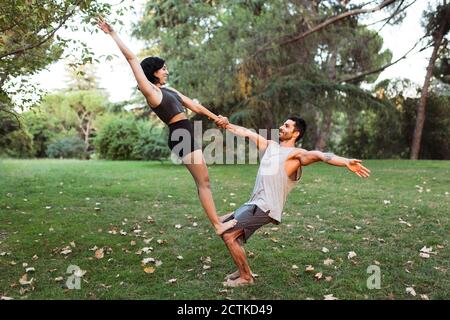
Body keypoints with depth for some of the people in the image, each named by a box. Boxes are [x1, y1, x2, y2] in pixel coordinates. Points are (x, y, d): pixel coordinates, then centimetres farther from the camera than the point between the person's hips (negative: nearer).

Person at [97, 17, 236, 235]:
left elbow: (194, 105, 20)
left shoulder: (168, 91, 20)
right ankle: (218, 225, 0)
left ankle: (216, 219, 23)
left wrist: (215, 118, 13)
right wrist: (112, 34, -2)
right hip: (181, 136, -9)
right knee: (203, 181, -6)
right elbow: (132, 59, -6)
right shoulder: (150, 90, -4)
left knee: (203, 181, 13)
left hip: (186, 135, 9)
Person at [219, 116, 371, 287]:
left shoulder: (296, 153, -7)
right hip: (254, 203, 9)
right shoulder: (269, 145, 16)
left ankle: (245, 277, 5)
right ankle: (243, 269, 24)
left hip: (265, 208, -9)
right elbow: (246, 132, 24)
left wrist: (346, 162, -39)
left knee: (228, 235, -12)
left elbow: (318, 155, -24)